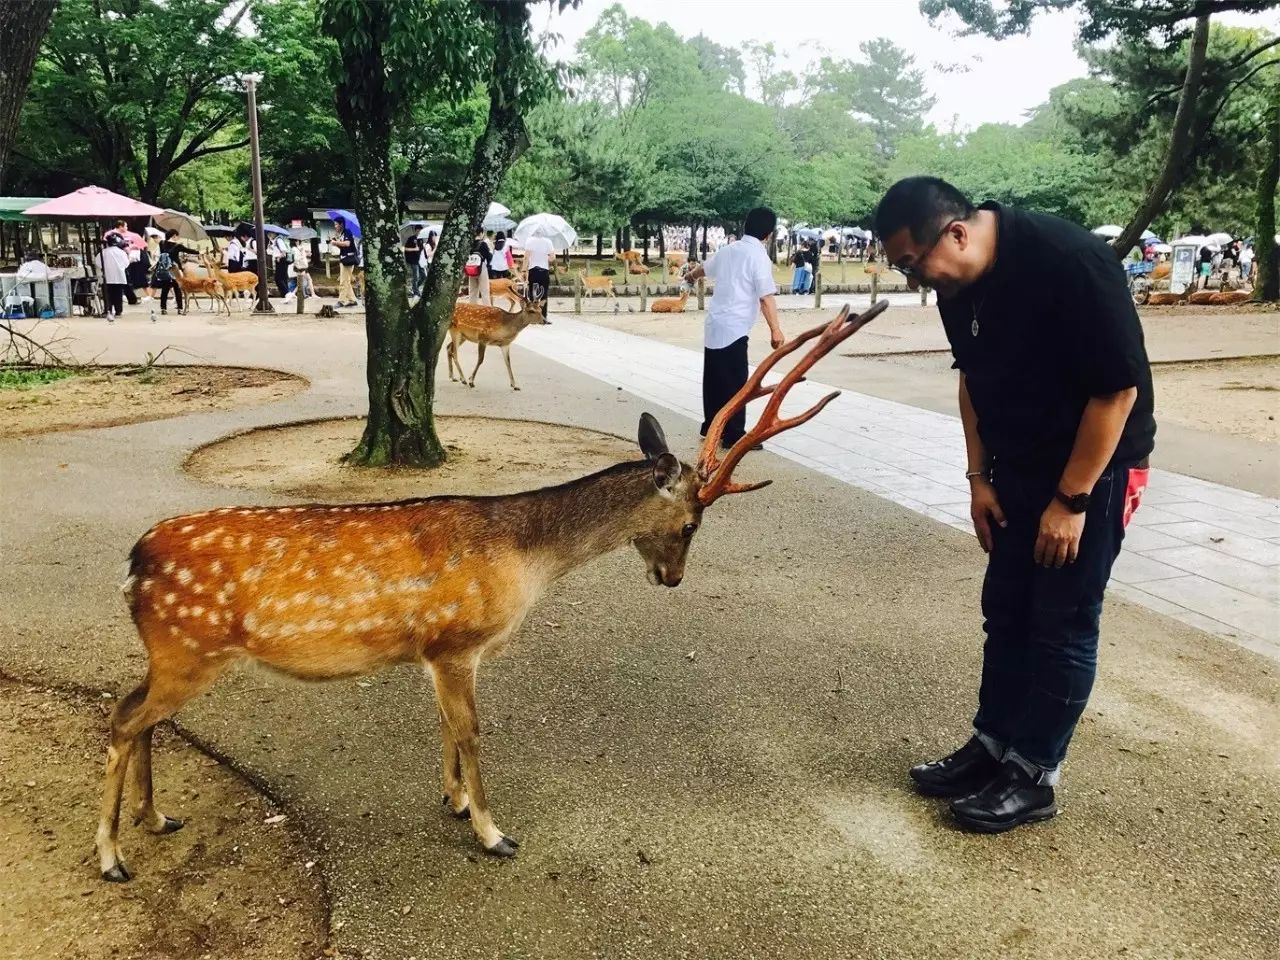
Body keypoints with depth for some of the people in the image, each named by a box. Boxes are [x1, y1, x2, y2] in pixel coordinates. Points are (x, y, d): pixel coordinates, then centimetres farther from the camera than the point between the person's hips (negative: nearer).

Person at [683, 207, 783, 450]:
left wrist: (691, 275, 55)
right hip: (734, 328, -8)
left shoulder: (728, 249, 12)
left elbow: (704, 268, 33)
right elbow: (766, 297, -21)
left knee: (714, 379, 17)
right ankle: (734, 435, -4)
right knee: (735, 383, -5)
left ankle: (711, 426, 27)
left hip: (715, 323, 8)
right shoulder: (759, 256, -12)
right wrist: (775, 330, -22)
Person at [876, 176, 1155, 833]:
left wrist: (1072, 500, -20)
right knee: (1006, 612, 11)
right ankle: (991, 747, 24)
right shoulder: (958, 284, -4)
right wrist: (980, 476, 6)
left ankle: (1032, 777, 12)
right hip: (1018, 467, 7)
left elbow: (1119, 388, -23)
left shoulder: (1071, 263, -27)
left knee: (1063, 624, 0)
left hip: (1094, 466, -7)